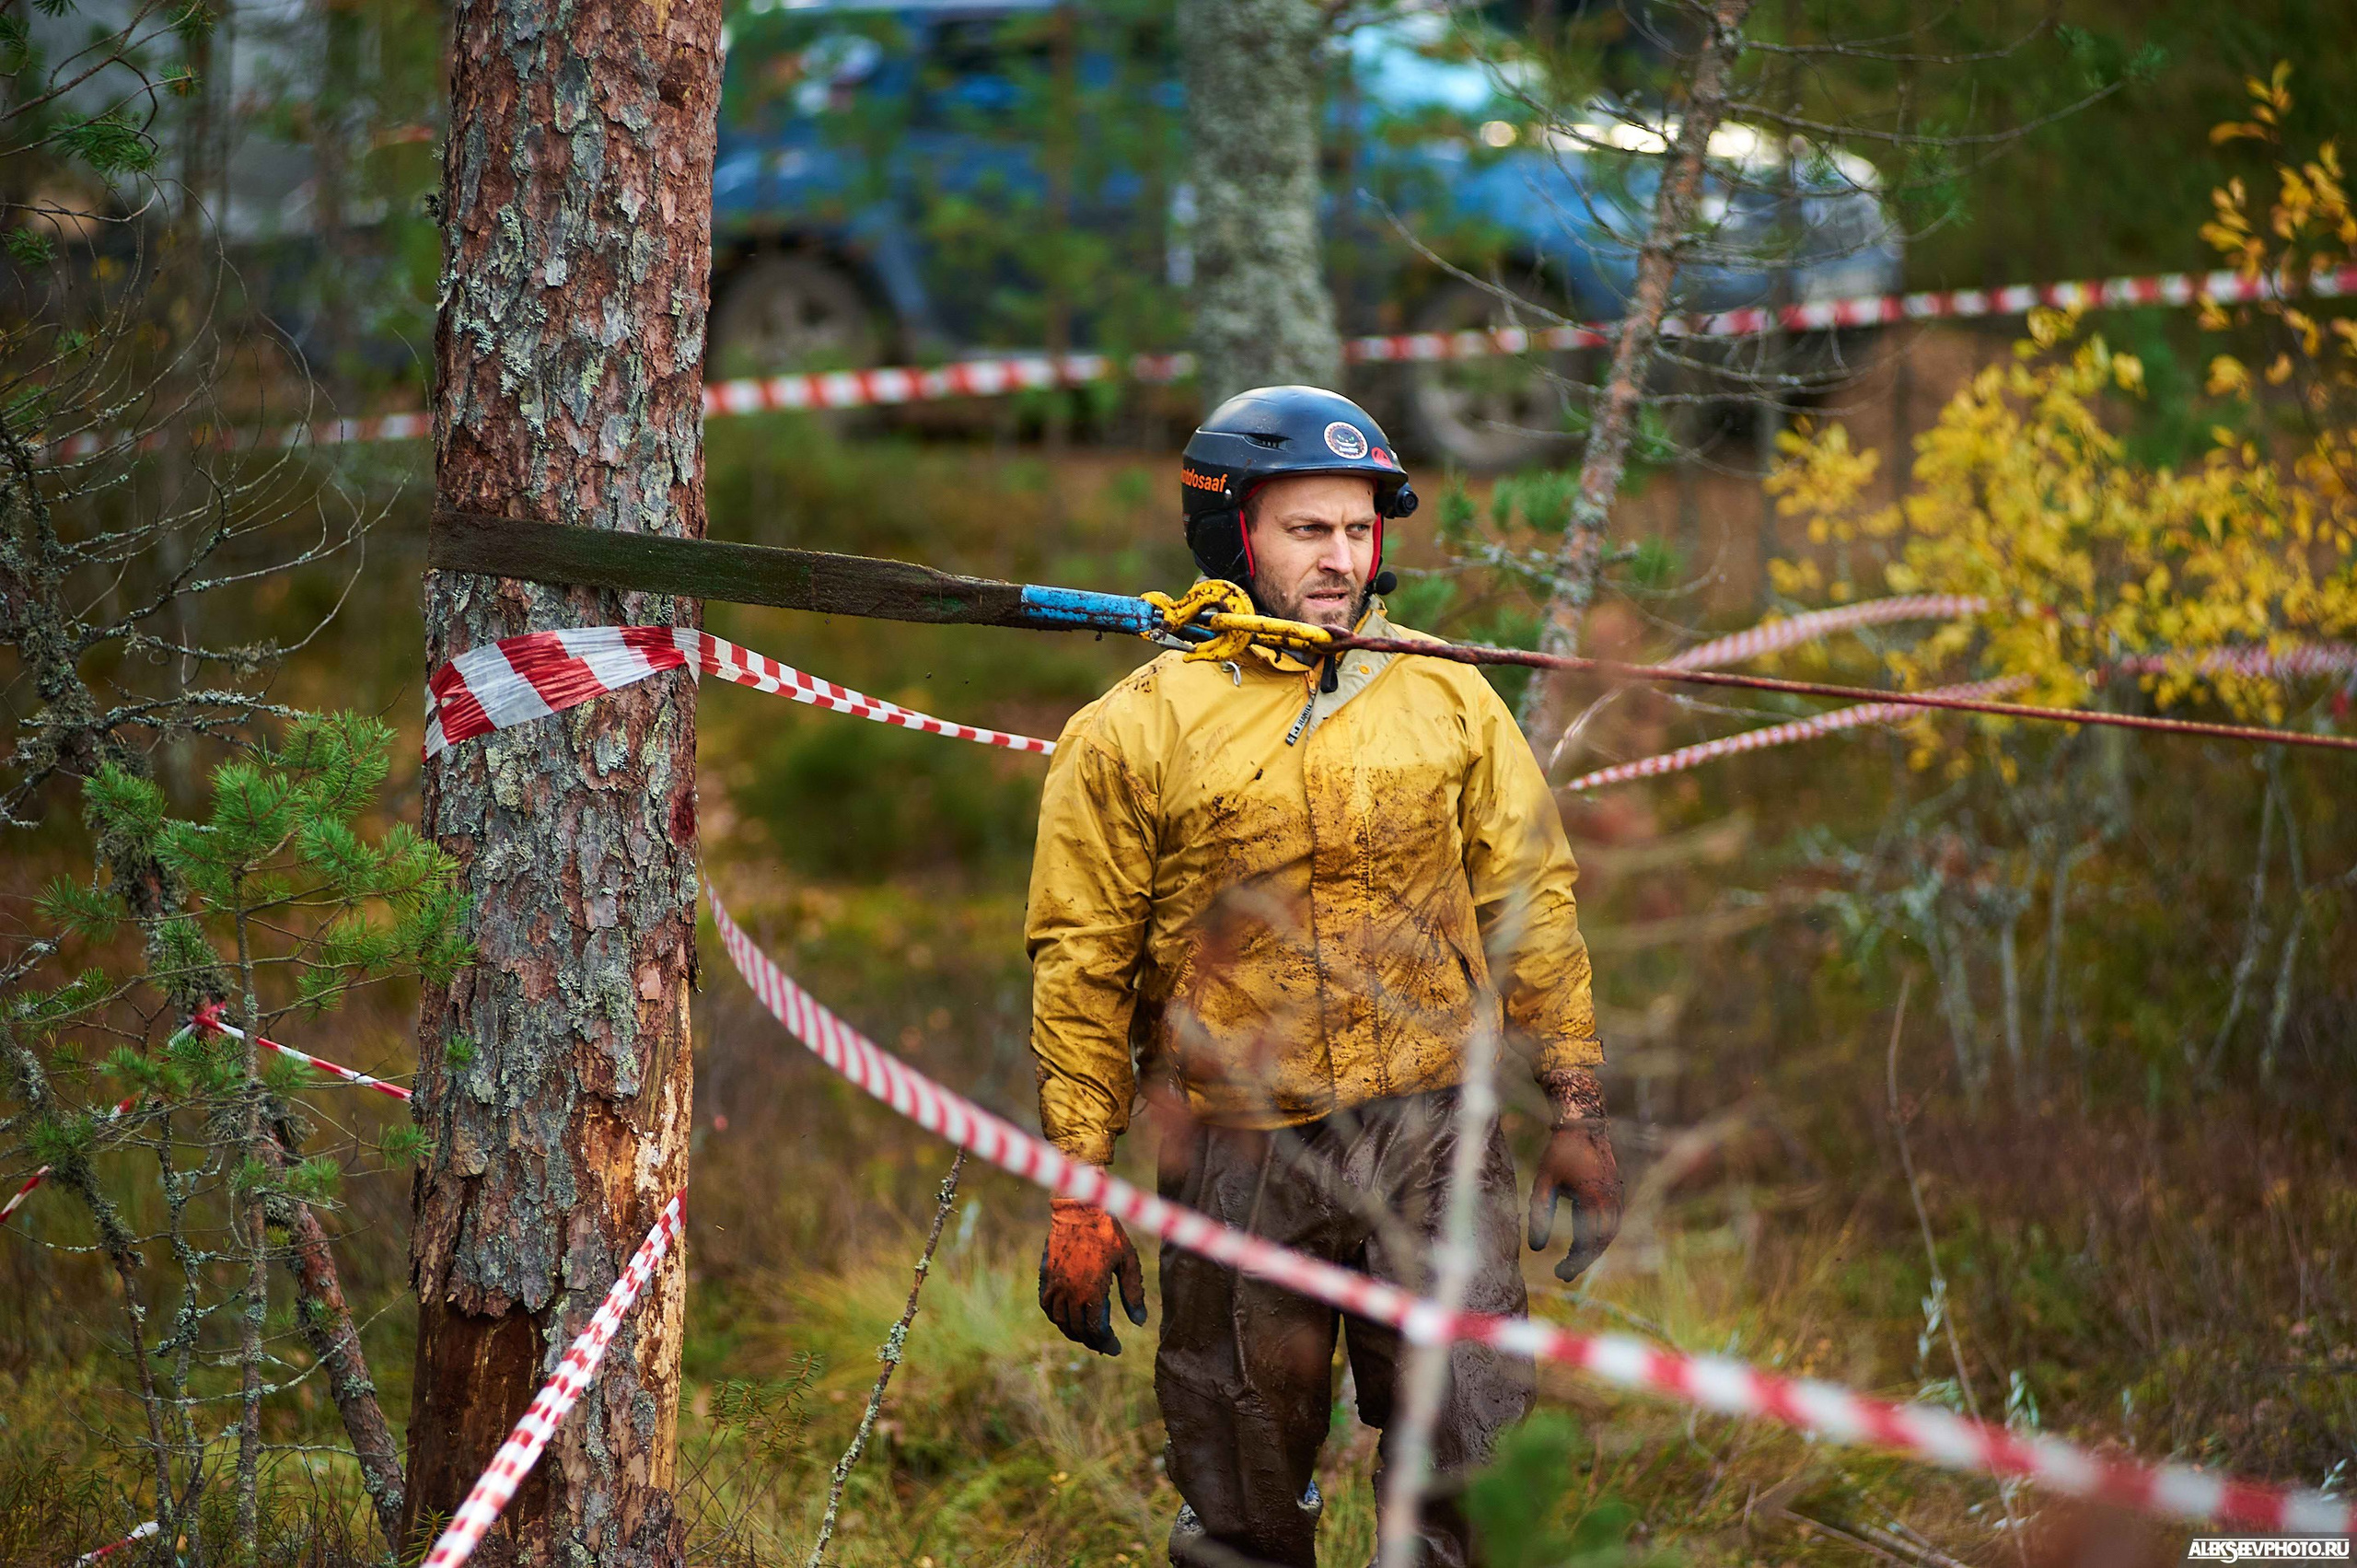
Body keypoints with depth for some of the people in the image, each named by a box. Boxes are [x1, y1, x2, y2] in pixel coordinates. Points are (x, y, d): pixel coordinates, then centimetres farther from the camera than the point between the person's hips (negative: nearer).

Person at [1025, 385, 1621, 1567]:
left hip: (1434, 1134, 1)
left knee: (1474, 1446, -8)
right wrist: (1078, 1189, -1)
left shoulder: (1444, 694, 8)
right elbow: (1083, 970, 2)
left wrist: (1574, 1111, 10)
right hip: (1239, 1151, -1)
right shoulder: (1135, 732, 1)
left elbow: (1530, 905, 13)